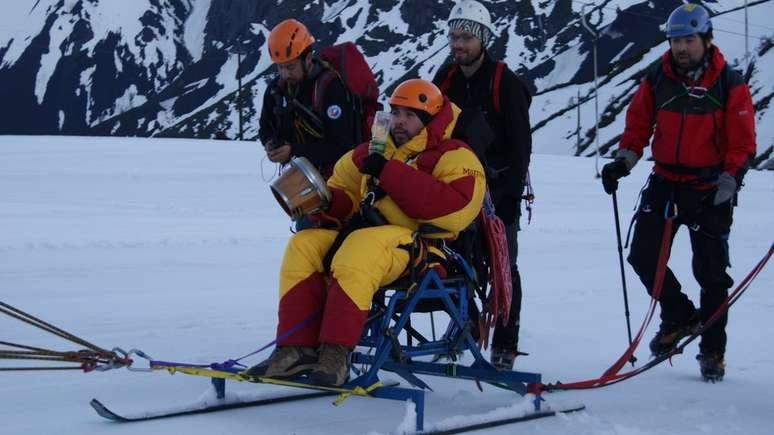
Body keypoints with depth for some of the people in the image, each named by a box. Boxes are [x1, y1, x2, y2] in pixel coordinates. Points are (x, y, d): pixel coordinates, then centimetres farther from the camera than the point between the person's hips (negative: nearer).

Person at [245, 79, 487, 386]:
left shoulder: (453, 156, 1)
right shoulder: (375, 152, 22)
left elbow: (456, 209, -17)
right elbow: (344, 191, 31)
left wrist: (389, 173, -17)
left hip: (424, 246, -7)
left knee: (361, 248, -36)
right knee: (303, 246, -12)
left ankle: (336, 355, -36)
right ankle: (297, 349, -21)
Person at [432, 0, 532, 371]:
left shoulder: (505, 83, -12)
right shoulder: (446, 79, 4)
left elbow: (520, 143, -13)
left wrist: (512, 194, -17)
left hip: (497, 187, -5)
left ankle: (505, 345, 2)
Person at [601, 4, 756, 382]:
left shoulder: (730, 85, -7)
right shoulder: (657, 80, 2)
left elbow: (743, 144, -7)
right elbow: (638, 125, 8)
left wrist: (727, 186, -18)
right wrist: (623, 162, -8)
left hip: (709, 190, -3)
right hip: (665, 183, 3)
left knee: (711, 272, 2)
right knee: (643, 255, -4)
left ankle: (712, 351, 16)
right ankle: (679, 316, 20)